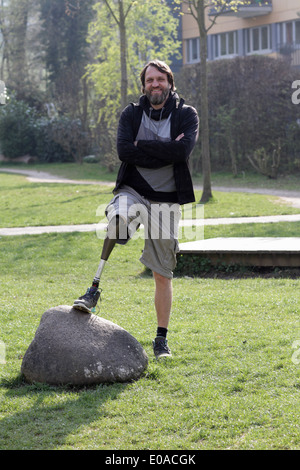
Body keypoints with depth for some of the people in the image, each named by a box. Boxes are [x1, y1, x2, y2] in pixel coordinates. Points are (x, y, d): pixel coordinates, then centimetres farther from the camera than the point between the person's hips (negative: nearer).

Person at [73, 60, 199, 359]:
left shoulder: (186, 115, 2)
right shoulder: (131, 114, 6)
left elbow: (183, 150, -17)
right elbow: (124, 151, -12)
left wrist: (142, 147, -12)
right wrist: (167, 152, -14)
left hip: (166, 200, 0)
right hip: (132, 191, 0)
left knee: (162, 274, 3)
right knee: (118, 217, -37)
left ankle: (161, 338, 15)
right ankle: (94, 289, -30)